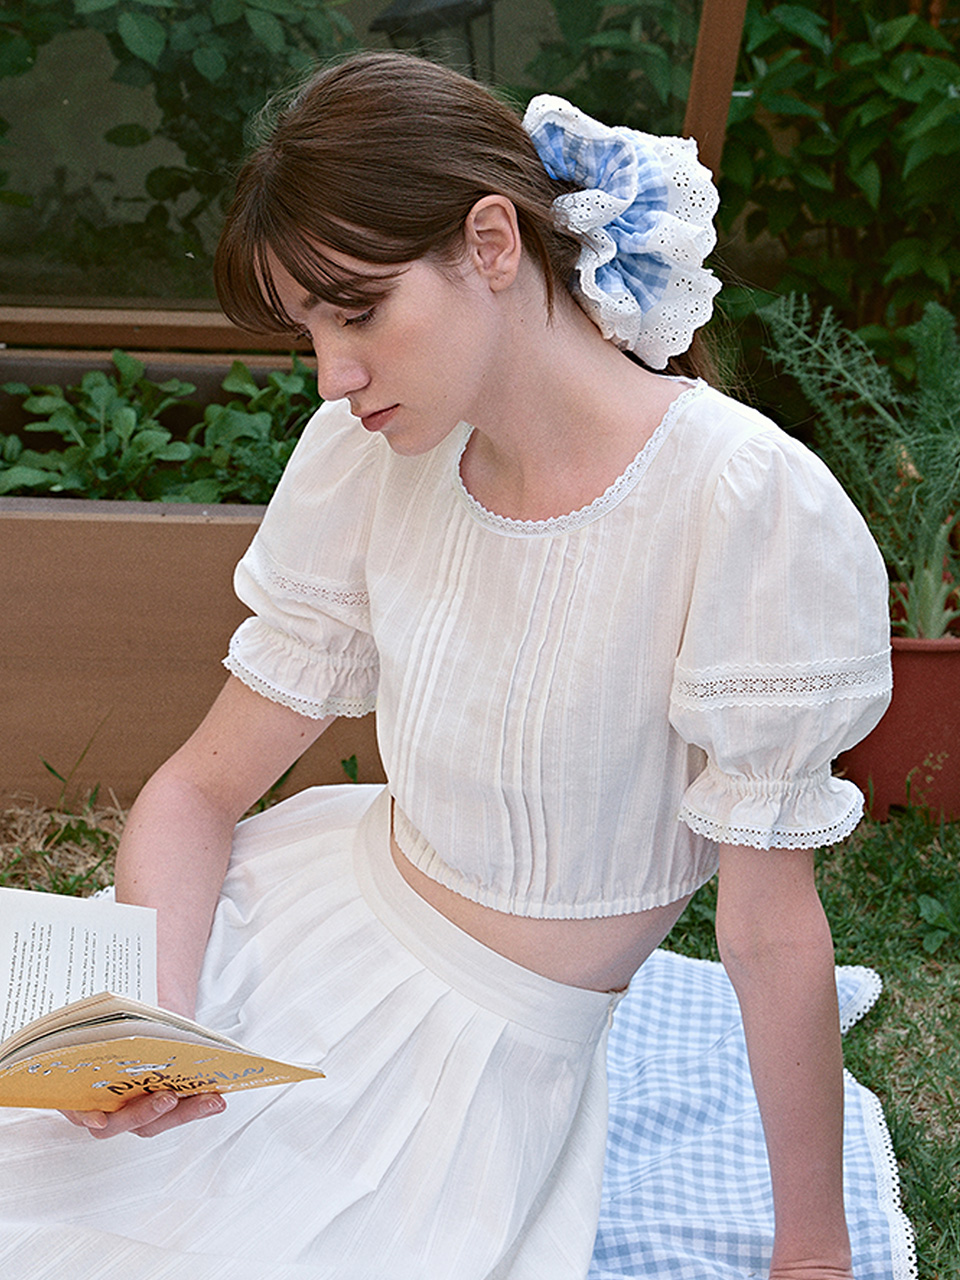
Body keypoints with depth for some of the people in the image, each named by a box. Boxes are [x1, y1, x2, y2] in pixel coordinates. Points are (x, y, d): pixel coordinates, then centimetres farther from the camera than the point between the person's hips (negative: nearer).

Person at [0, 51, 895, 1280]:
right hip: (310, 933, 4)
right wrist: (149, 1007, -20)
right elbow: (201, 786, -1)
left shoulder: (751, 505, -23)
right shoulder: (368, 453, -6)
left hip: (499, 1049, -4)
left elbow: (769, 929, -16)